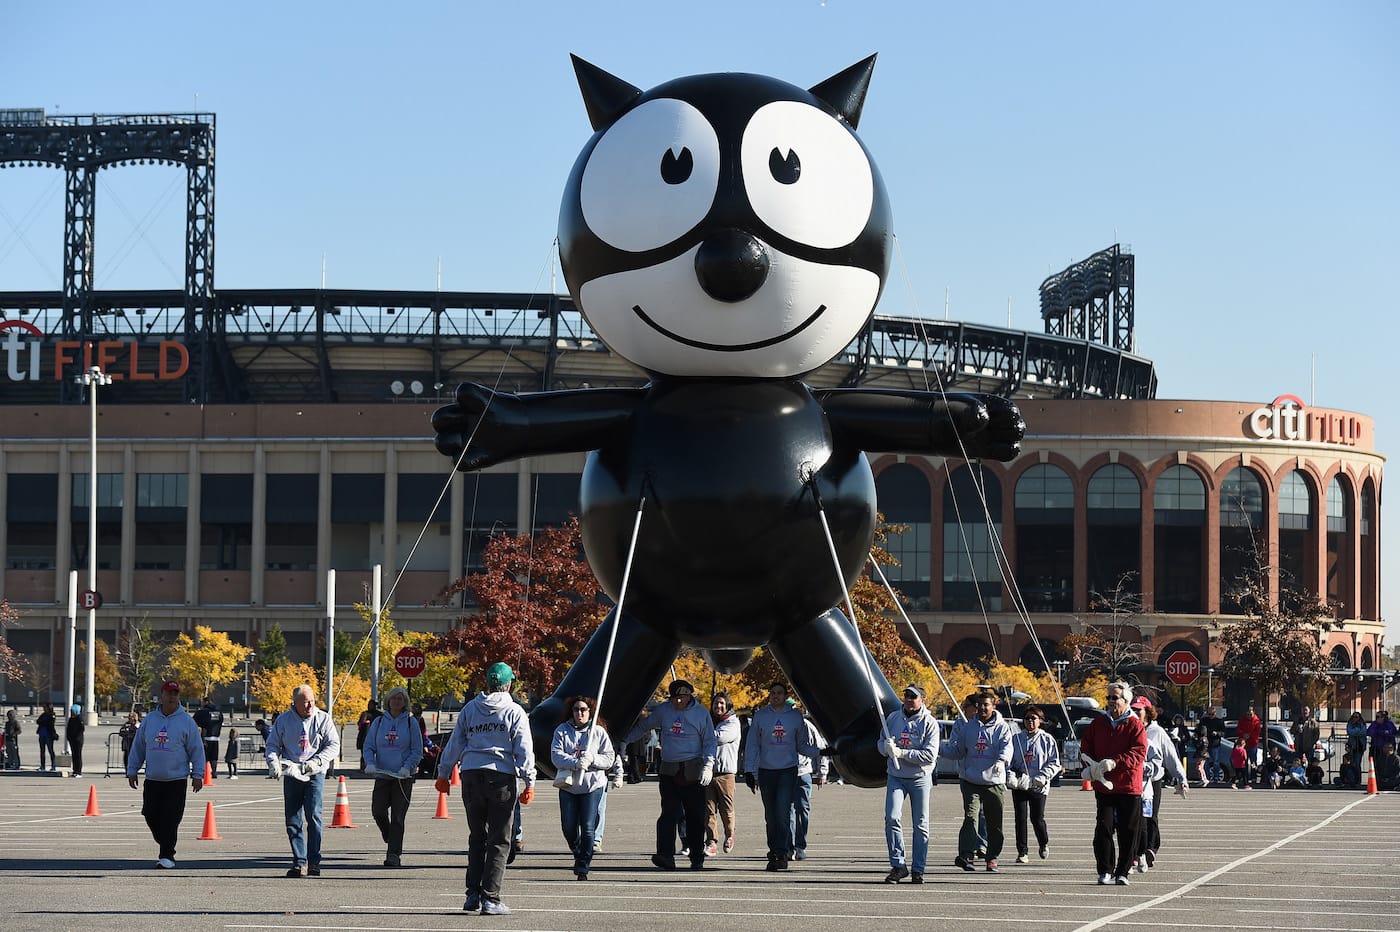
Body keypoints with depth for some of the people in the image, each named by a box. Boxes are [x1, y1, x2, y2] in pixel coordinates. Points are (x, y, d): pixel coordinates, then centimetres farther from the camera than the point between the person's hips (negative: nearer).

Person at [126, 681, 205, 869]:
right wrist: (132, 771, 12)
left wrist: (197, 774, -5)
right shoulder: (149, 720, 9)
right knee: (151, 816, 3)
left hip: (176, 781, -4)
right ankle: (165, 847, 23)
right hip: (152, 780, 4)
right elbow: (137, 747, 15)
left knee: (170, 820, -8)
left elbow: (197, 749, 1)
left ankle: (167, 855, -3)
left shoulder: (186, 721, 0)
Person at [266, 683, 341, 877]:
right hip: (291, 776, 2)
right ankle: (299, 862, 4)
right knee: (293, 820, 0)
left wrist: (316, 762, -14)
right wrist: (273, 762, -10)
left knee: (313, 815, -13)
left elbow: (333, 745, 1)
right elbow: (272, 744, 11)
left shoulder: (323, 719, 2)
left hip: (315, 775, -2)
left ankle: (314, 861, -8)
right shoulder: (283, 720, 6)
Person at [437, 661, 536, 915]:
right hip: (502, 777, -3)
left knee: (476, 838, 15)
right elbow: (524, 749, -3)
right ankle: (490, 899, -6)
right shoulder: (514, 712, 1)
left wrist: (444, 773, 22)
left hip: (471, 775, 3)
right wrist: (529, 782, -2)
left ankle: (473, 894, 10)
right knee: (499, 841, 0)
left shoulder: (469, 709, 10)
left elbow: (454, 744, 13)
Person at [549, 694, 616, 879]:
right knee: (568, 827, 4)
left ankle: (583, 867, -1)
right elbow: (556, 755, -8)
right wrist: (575, 763, -24)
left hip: (593, 786, -1)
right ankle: (579, 855, 33)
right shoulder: (562, 730, 3)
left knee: (587, 827, -8)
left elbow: (610, 758, 1)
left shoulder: (598, 732, 3)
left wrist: (592, 759, -18)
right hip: (568, 786, 1)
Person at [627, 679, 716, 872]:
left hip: (692, 771, -2)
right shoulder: (663, 711, 9)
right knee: (669, 813, -10)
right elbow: (643, 726, 24)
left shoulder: (701, 713, 2)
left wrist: (708, 766, -8)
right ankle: (665, 856, -18)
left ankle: (697, 858, 14)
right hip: (669, 771, 2)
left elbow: (709, 741, 4)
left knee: (695, 816, 3)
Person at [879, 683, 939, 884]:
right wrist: (887, 747, -10)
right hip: (895, 777, 2)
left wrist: (902, 753, -20)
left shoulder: (929, 723, -6)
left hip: (920, 778, -2)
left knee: (920, 825, 3)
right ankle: (898, 865, -8)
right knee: (892, 818, -15)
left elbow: (930, 755, -14)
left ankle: (918, 869, 11)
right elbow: (882, 743, 15)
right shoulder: (893, 718, 6)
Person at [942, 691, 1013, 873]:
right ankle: (966, 855, -27)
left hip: (994, 782, 0)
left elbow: (1006, 748, -14)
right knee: (971, 817, -17)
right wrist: (939, 748, -7)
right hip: (970, 781, 0)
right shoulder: (965, 726, 9)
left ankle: (992, 858, 20)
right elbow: (956, 751, 11)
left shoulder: (1002, 727, 2)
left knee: (995, 824, 7)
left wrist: (1001, 761, -36)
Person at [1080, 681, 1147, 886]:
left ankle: (1122, 872, 10)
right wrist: (1090, 766, -10)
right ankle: (1105, 870, 7)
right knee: (1103, 828, -2)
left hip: (1129, 787, -3)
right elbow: (1085, 748, 11)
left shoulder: (1135, 725, -3)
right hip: (1103, 785, 3)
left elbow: (1139, 754, -15)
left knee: (1128, 831, 1)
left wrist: (1114, 762, -28)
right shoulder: (1098, 723, 10)